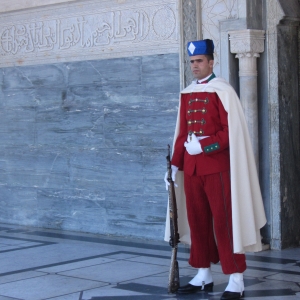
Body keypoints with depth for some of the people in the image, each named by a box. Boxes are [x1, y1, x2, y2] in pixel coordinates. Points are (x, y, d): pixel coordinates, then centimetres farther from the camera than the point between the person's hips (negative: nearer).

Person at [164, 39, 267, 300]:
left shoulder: (222, 90, -7)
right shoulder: (187, 94, 13)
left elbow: (233, 131, -13)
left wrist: (203, 145, -19)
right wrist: (175, 165, 11)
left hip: (217, 168, -6)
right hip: (191, 169, 6)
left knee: (224, 222, -4)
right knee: (197, 221, 10)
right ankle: (204, 276, 21)